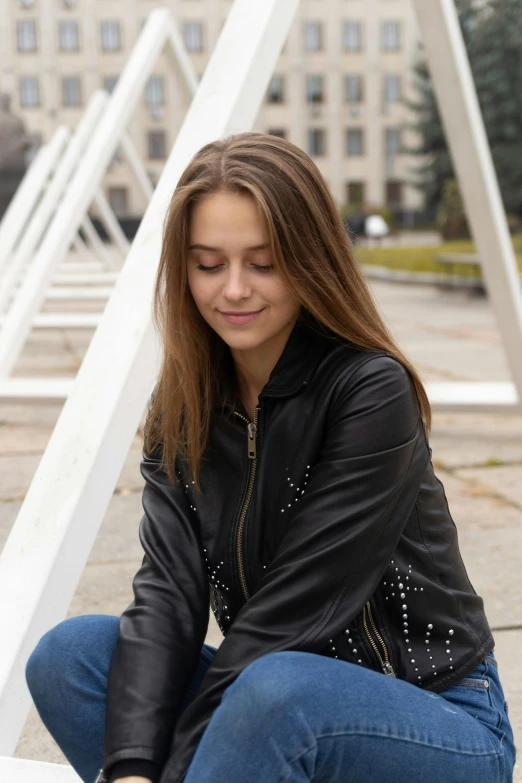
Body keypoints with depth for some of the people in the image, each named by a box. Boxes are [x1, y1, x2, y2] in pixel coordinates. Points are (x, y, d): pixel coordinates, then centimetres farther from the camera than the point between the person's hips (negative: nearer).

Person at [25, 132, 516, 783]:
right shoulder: (181, 410, -2)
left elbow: (294, 608, -24)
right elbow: (168, 591, -12)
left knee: (279, 691, -37)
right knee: (69, 653, -15)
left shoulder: (372, 393, -20)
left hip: (435, 718, -5)